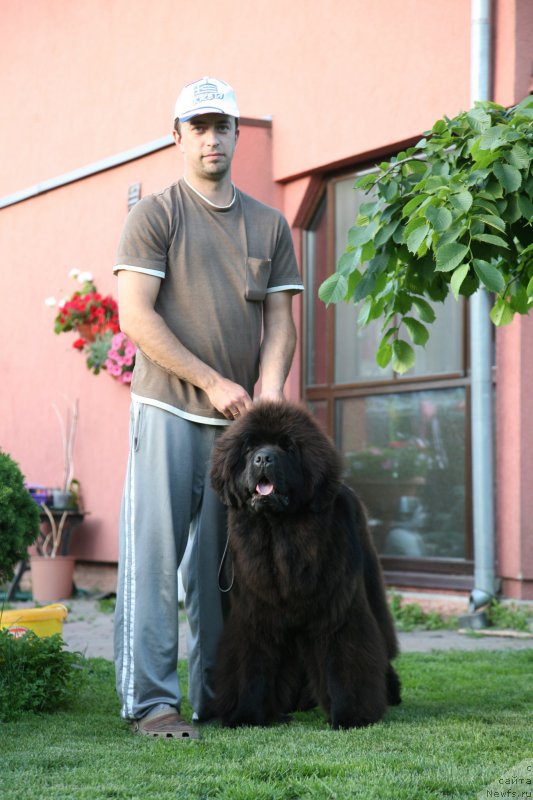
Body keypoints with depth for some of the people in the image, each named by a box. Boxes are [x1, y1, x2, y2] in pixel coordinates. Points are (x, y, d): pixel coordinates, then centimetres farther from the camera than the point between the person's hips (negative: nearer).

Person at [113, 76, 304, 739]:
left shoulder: (269, 225, 15)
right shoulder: (155, 214, 2)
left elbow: (280, 321, 11)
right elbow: (136, 316, -7)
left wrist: (267, 398, -6)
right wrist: (212, 382, -10)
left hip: (239, 420, 4)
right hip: (168, 411, -4)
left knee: (221, 564, 5)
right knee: (154, 557, -5)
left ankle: (216, 697, 11)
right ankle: (150, 702, -2)